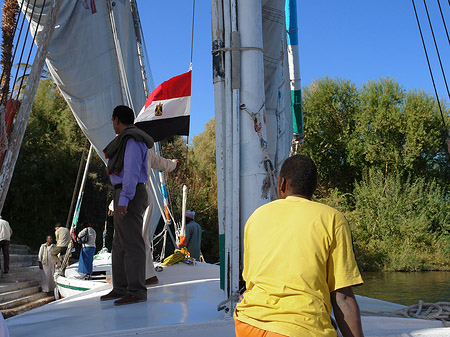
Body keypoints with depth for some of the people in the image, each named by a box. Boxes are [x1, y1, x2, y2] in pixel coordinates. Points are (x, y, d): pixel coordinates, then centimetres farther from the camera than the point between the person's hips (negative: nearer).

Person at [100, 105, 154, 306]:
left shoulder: (132, 140, -11)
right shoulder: (127, 140, 21)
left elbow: (132, 171, -20)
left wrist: (123, 200, -24)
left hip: (130, 194, -11)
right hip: (124, 195, 11)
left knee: (132, 243, -10)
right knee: (120, 244, 13)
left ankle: (137, 292, -7)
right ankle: (121, 288, 20)